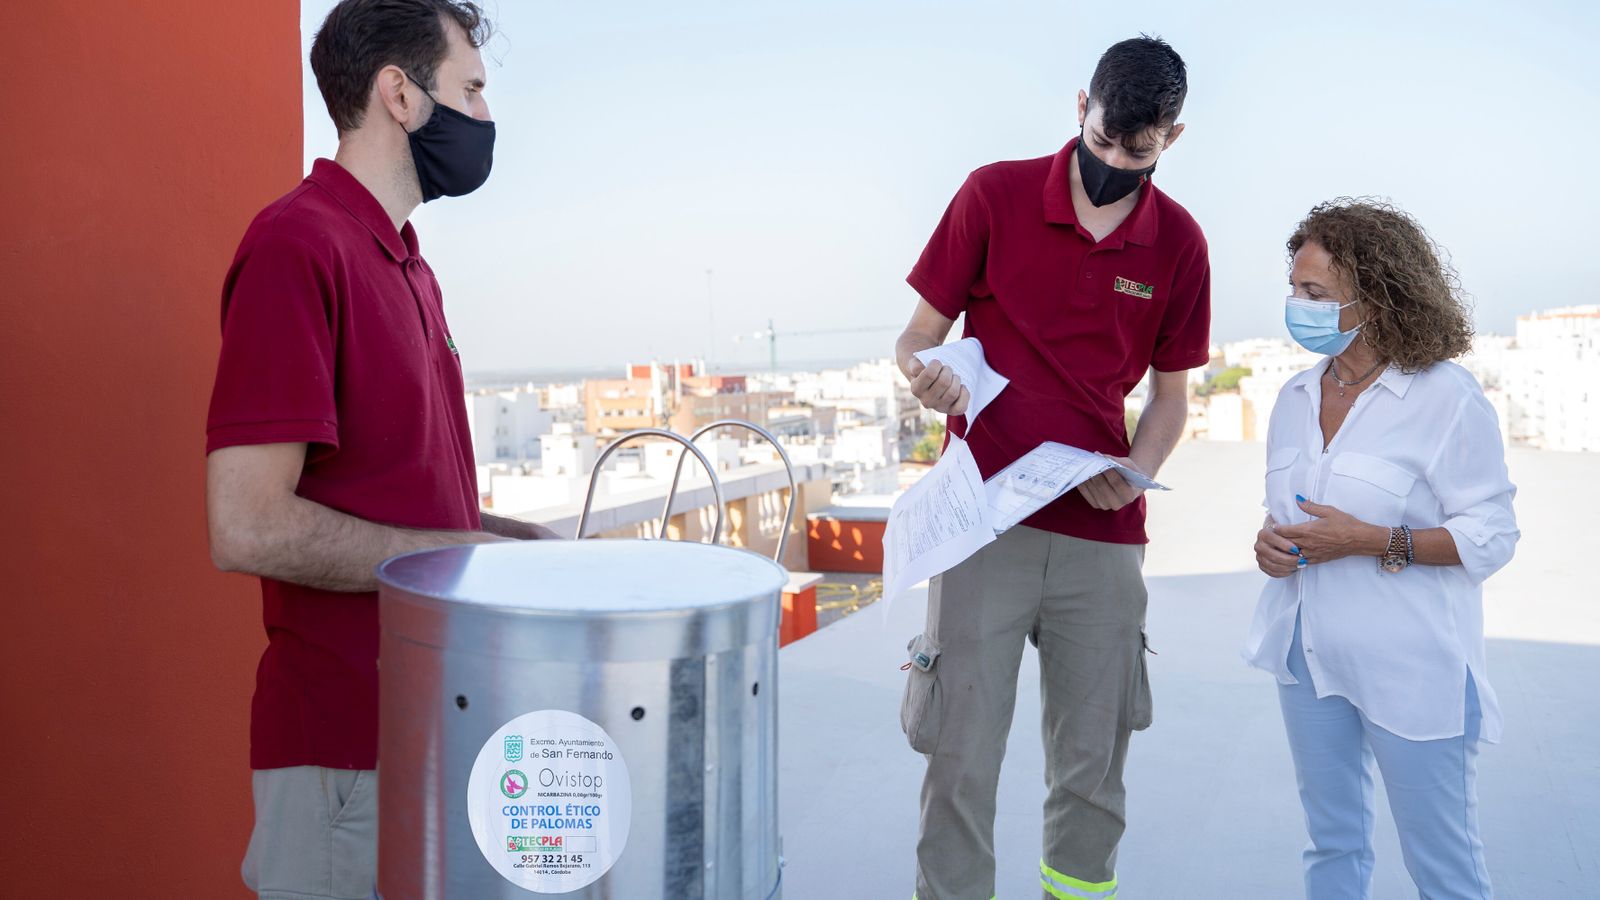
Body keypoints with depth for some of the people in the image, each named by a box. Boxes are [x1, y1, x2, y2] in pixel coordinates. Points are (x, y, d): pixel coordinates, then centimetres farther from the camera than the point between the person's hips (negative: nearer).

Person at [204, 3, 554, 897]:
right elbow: (250, 527, -23)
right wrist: (470, 552, -15)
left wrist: (530, 539, 7)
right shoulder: (298, 246, -16)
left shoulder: (409, 268, 12)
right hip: (347, 747, -8)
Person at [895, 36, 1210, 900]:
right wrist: (926, 376, -20)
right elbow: (917, 337, 3)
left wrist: (1137, 471, -7)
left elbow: (1170, 392, 13)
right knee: (961, 756, -1)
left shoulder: (1179, 242, 5)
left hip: (1102, 535, 2)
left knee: (1092, 762, 9)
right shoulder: (994, 195, -1)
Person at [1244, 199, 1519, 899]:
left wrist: (1369, 542, -23)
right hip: (1308, 655, 6)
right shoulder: (1297, 397, 8)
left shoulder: (1446, 397, -12)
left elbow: (1491, 536, -12)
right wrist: (1270, 540, -3)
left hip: (1411, 670, -6)